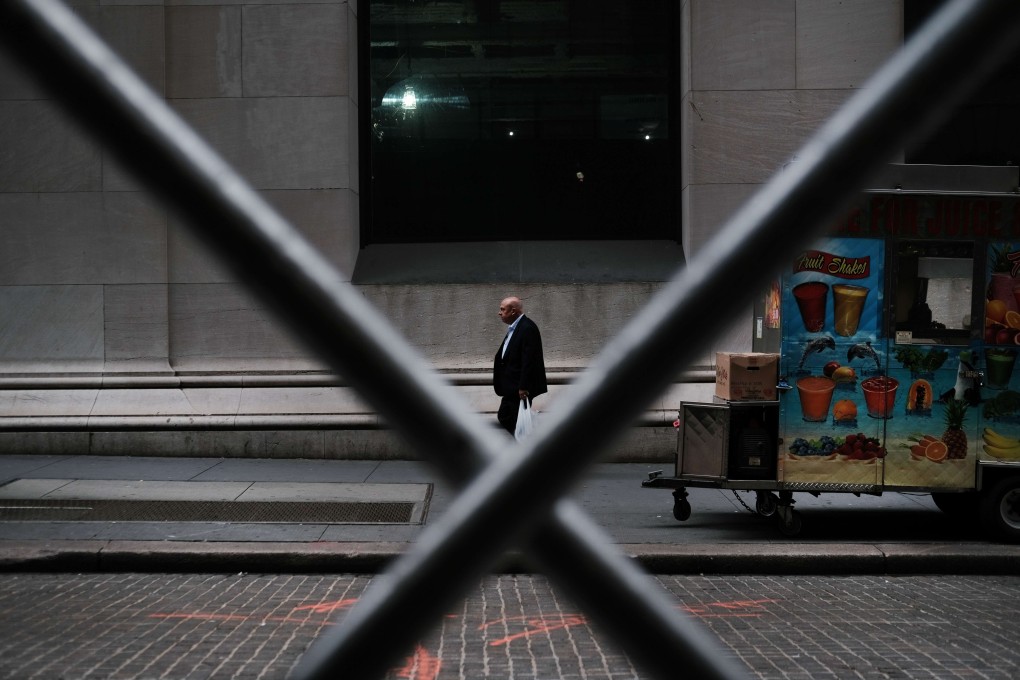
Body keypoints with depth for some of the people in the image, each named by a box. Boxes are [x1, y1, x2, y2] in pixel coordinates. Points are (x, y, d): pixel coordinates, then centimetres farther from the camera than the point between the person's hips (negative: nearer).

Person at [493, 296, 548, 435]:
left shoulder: (527, 328, -19)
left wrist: (523, 387, -25)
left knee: (519, 423, -4)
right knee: (504, 418, 14)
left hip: (521, 388, -11)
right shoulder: (514, 328, 13)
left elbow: (528, 360, -24)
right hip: (512, 387, 11)